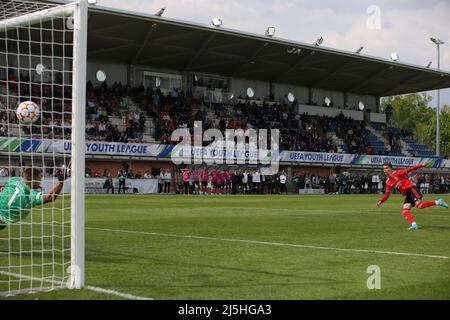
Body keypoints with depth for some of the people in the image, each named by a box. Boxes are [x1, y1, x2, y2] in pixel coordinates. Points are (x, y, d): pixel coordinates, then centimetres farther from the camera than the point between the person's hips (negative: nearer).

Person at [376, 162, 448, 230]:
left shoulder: (397, 173, -4)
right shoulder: (388, 183, 13)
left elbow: (409, 169, -7)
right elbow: (386, 194, 14)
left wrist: (421, 165, -15)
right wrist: (381, 202, -1)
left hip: (411, 189, -7)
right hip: (407, 194, 7)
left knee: (419, 205, -24)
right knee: (405, 211, -10)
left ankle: (438, 202, -10)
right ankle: (414, 225, -18)